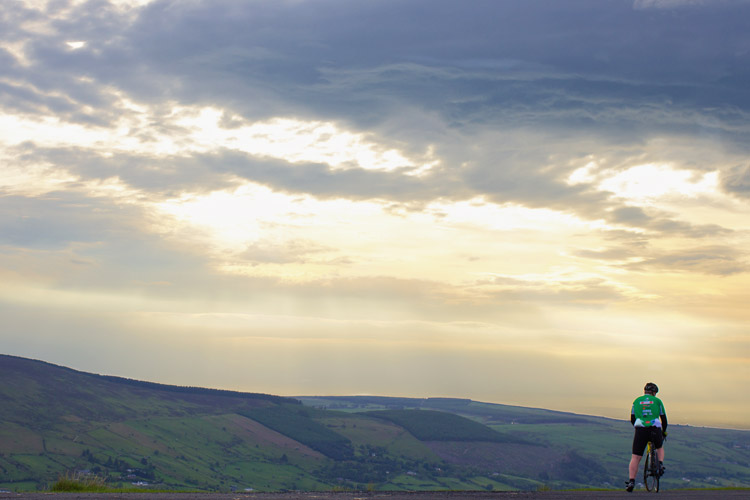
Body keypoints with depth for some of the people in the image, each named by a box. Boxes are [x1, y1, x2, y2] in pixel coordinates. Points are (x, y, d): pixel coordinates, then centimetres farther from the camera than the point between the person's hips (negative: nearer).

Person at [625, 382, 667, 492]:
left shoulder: (637, 401, 16)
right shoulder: (657, 401, 13)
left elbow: (632, 419, 19)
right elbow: (664, 419, 15)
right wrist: (664, 432, 31)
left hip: (640, 430, 0)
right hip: (655, 429, 0)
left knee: (635, 457, 0)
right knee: (660, 448, 32)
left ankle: (631, 481, -13)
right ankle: (660, 464, 7)